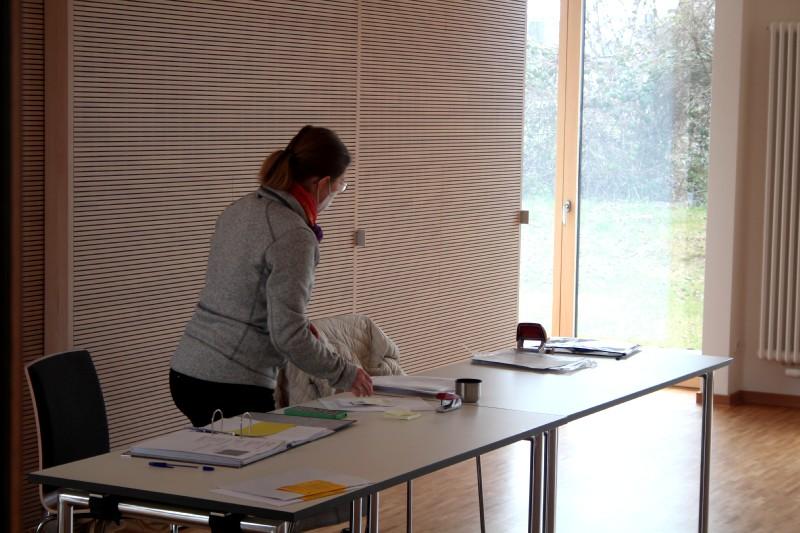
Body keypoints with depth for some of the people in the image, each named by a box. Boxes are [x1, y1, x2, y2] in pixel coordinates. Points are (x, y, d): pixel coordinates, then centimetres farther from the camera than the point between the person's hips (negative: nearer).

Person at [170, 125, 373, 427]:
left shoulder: (238, 210, 8)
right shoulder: (293, 236, -17)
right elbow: (289, 337, -19)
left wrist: (297, 323, 18)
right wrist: (344, 374, -6)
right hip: (231, 388, -9)